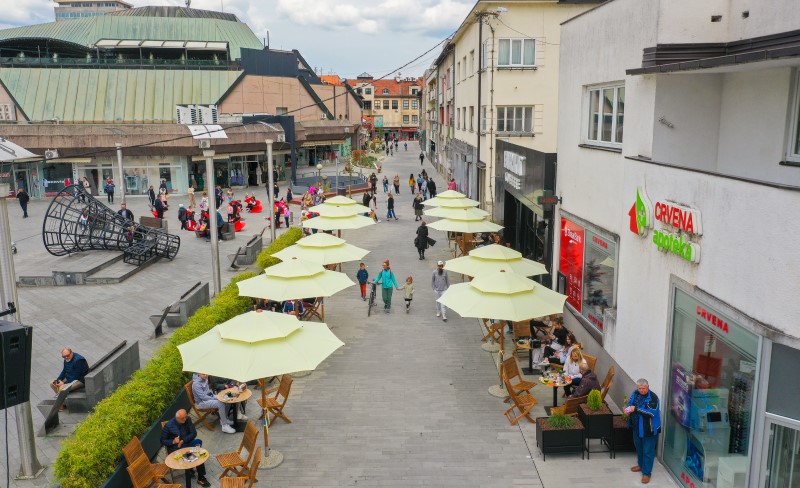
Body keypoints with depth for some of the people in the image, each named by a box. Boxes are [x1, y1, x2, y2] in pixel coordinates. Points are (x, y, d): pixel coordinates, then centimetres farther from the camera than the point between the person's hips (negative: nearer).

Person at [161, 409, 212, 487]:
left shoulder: (187, 420, -3)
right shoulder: (168, 426, -13)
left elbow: (194, 433, -5)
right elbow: (162, 441, -5)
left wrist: (183, 441, -19)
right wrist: (173, 441, -24)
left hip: (186, 443, 5)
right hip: (174, 448, -5)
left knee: (198, 442, -29)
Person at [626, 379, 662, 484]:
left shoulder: (653, 398, -22)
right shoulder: (635, 394, 0)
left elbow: (651, 413, -30)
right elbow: (630, 404, 12)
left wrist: (636, 409, -33)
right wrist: (628, 409, -11)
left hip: (649, 429, -7)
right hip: (637, 426, 7)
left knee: (648, 451, 2)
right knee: (638, 447, 24)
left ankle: (647, 473, 12)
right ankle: (641, 465, 44)